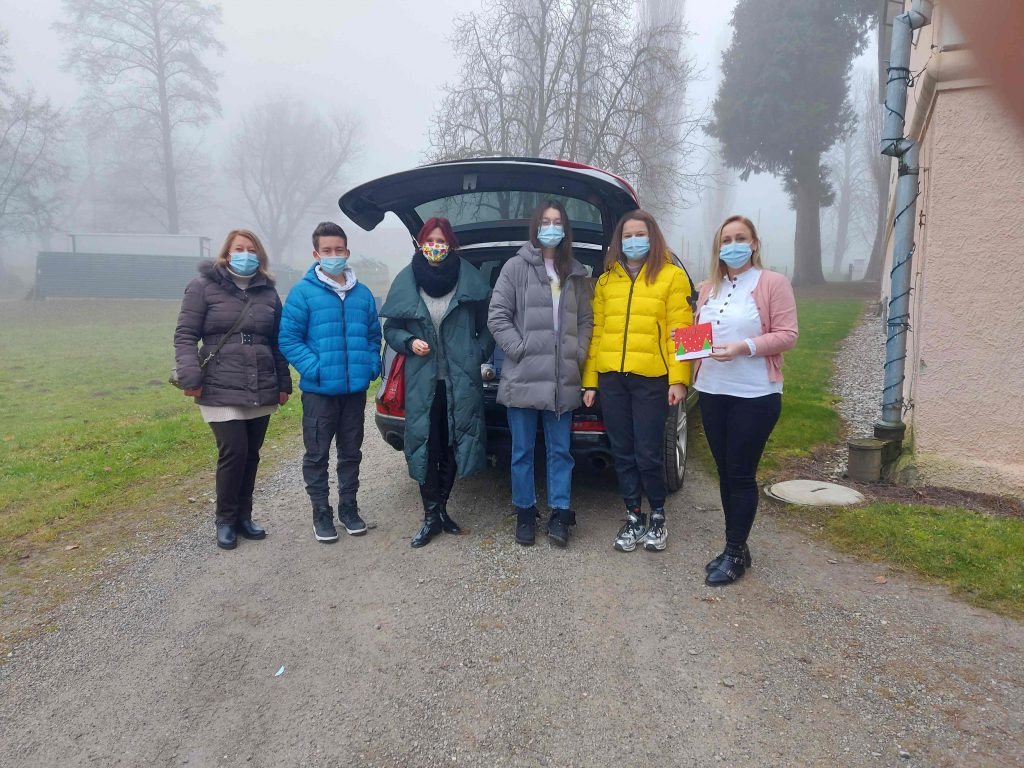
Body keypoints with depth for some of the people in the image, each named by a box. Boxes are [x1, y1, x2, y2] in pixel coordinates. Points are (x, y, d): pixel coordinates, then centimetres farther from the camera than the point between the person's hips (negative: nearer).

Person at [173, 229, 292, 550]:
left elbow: (277, 342, 16)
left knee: (251, 455, 8)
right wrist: (190, 377, -14)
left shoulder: (268, 292, 13)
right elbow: (185, 335, -3)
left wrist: (284, 383, 13)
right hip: (221, 391, -4)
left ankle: (243, 517, 23)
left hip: (262, 391, 4)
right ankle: (226, 521, 11)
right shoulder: (204, 287, 1)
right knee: (233, 452, -8)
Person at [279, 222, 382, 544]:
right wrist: (314, 369, -18)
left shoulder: (363, 294, 8)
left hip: (356, 389, 4)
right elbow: (288, 338, -9)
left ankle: (348, 507, 29)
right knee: (317, 455, 7)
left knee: (351, 452, 15)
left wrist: (372, 366, -1)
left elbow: (374, 335, 15)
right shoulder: (303, 291, -6)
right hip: (319, 390, -4)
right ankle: (321, 513, 21)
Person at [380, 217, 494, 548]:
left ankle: (441, 507, 26)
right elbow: (391, 329, 9)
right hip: (422, 381, 0)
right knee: (425, 446, 2)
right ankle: (432, 516, 14)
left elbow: (486, 327, 6)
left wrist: (478, 355, -6)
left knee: (453, 445, 8)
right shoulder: (406, 281, 3)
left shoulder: (470, 280, 0)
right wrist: (409, 342, -9)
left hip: (461, 381, 0)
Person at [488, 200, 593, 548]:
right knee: (523, 451, 7)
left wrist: (579, 354, 2)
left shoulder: (576, 273, 13)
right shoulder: (517, 267, -1)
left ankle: (559, 513, 18)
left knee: (560, 450, 8)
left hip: (563, 379, 3)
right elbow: (497, 316, -4)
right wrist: (519, 349, -11)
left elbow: (586, 319, 16)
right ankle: (525, 513, 21)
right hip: (523, 376, -3)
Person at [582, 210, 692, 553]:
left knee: (648, 454, 0)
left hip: (651, 379, -4)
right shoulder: (606, 281, 13)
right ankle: (633, 517, 24)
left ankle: (657, 516, 22)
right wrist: (590, 381, 7)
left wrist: (679, 379, -12)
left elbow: (679, 331, -4)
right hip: (611, 379, 4)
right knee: (623, 453, 10)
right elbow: (596, 332, 11)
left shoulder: (672, 276, 2)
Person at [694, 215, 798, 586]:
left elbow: (786, 335, -10)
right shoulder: (708, 288, 14)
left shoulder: (773, 283, -4)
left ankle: (735, 552, 12)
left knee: (741, 475, -1)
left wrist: (743, 347, -22)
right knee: (725, 473, 12)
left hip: (755, 396, -6)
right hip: (712, 392, 6)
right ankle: (735, 547, 25)